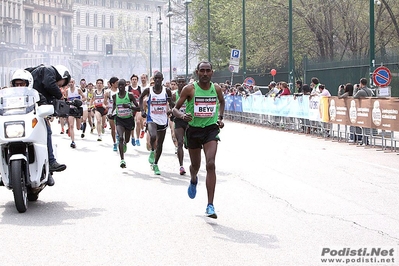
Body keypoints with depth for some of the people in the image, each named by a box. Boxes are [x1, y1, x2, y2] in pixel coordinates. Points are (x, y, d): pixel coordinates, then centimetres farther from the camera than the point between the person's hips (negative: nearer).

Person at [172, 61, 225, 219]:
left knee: (211, 164, -17)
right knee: (195, 165, 16)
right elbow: (175, 108, -5)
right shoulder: (189, 89, -9)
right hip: (194, 129, 0)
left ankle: (210, 205, -17)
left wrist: (220, 117, 10)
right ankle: (193, 181, 57)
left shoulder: (216, 89, 1)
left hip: (211, 129, 0)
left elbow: (222, 102, 24)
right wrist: (182, 115, -26)